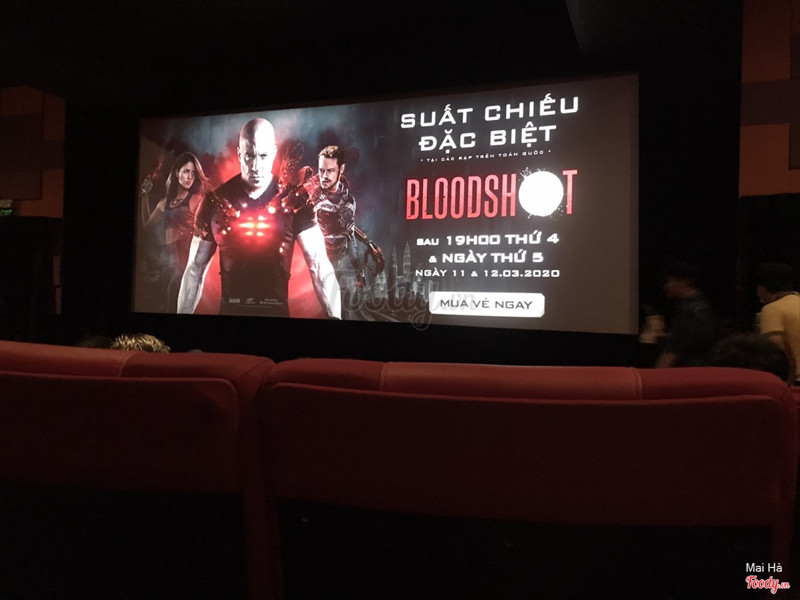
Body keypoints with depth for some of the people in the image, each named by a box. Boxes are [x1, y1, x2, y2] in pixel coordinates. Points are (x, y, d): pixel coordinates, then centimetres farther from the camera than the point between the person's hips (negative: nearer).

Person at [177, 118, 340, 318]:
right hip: (229, 311, 1)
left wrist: (334, 317, -24)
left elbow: (320, 266, -13)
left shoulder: (294, 201, -7)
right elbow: (195, 270, 4)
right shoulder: (215, 201, -2)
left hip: (277, 311, -1)